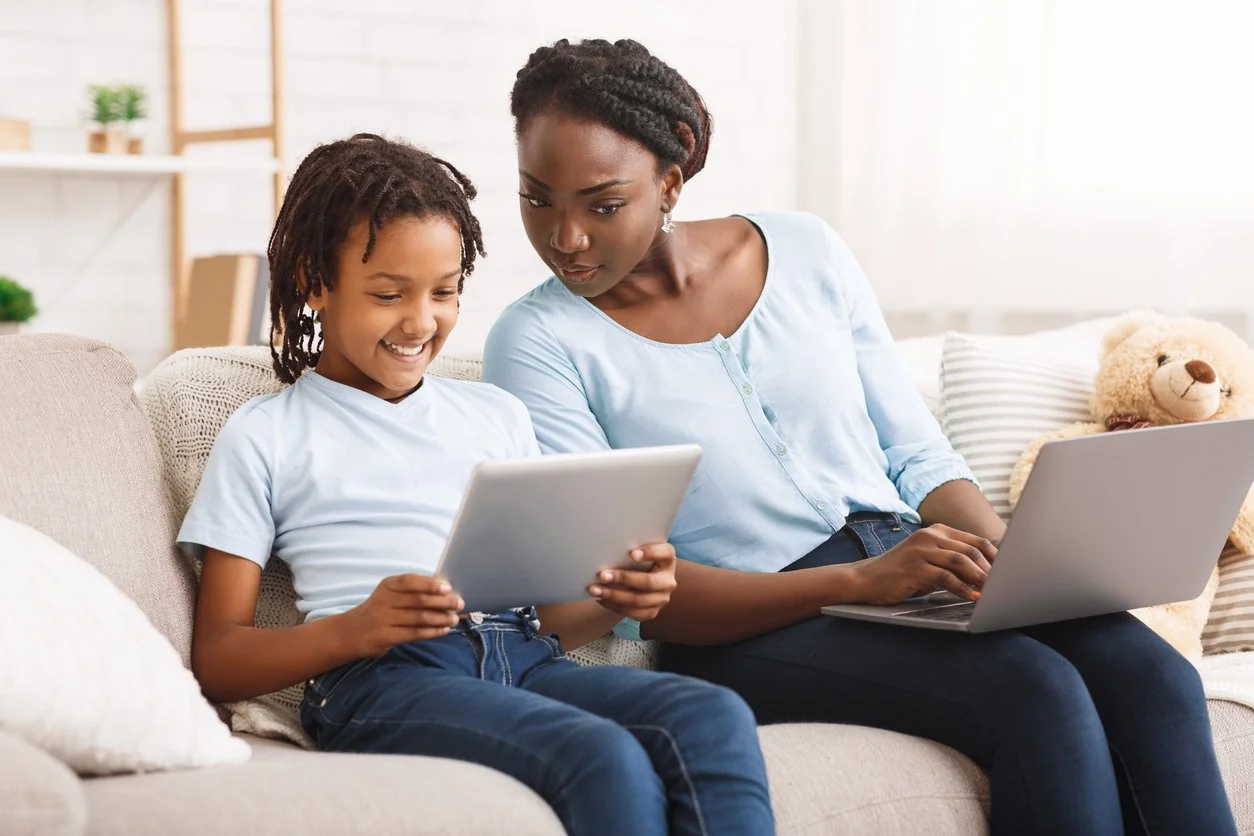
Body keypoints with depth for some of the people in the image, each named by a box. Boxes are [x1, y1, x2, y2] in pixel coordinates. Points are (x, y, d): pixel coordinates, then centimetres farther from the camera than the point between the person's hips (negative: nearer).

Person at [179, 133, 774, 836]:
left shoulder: (497, 414, 28)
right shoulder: (265, 437, 13)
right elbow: (216, 659, 6)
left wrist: (616, 601, 1)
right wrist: (354, 629, -13)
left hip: (526, 661, 5)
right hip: (381, 677, -5)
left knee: (716, 718, -28)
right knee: (606, 759, -34)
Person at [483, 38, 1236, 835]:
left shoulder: (804, 250, 9)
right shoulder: (538, 343, -4)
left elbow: (916, 452, 13)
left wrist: (1002, 554, -9)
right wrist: (857, 582, -23)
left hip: (907, 561, 5)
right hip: (747, 627, -4)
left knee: (1153, 676, -23)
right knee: (1038, 693, -29)